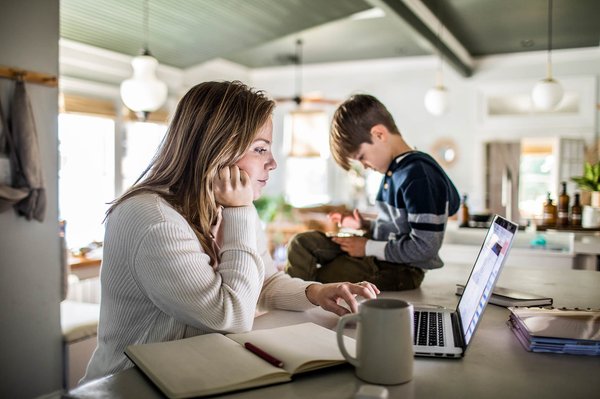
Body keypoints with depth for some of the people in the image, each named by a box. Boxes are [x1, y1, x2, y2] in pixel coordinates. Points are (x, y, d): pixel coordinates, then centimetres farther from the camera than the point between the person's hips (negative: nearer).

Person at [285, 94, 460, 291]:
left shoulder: (417, 175, -22)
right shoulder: (395, 169, 7)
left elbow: (424, 247, -24)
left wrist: (368, 247, -17)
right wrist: (366, 225, 8)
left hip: (401, 270, -9)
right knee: (301, 243, 0)